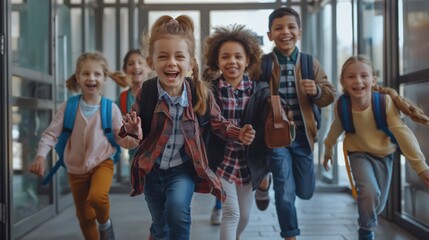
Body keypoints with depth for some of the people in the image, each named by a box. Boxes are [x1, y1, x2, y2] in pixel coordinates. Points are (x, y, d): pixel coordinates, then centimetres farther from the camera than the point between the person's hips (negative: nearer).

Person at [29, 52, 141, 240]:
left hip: (102, 163, -2)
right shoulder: (68, 107, -9)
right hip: (76, 168, 2)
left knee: (97, 196, -32)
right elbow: (50, 134, -8)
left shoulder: (111, 108, -10)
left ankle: (105, 223, 1)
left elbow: (121, 138, -5)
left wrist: (136, 140, -26)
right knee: (84, 217, 13)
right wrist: (41, 156, -23)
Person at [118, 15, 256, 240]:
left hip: (184, 168, -1)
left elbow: (217, 123, 1)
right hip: (152, 169, 2)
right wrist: (131, 128, -24)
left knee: (177, 209, -28)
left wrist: (238, 133, -15)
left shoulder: (201, 93, -17)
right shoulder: (146, 92, -16)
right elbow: (138, 126, -1)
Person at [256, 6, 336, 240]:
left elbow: (330, 95, 2)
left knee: (305, 191, 14)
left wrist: (317, 90, -20)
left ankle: (272, 174, 46)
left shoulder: (311, 63, 2)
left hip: (302, 134, 3)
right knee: (286, 193, -1)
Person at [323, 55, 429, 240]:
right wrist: (328, 148, 15)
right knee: (370, 192, -26)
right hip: (359, 153, -1)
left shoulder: (385, 101, -29)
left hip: (384, 154, 1)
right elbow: (337, 127, -1)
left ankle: (368, 221, 48)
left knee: (379, 204, 12)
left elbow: (402, 132, -30)